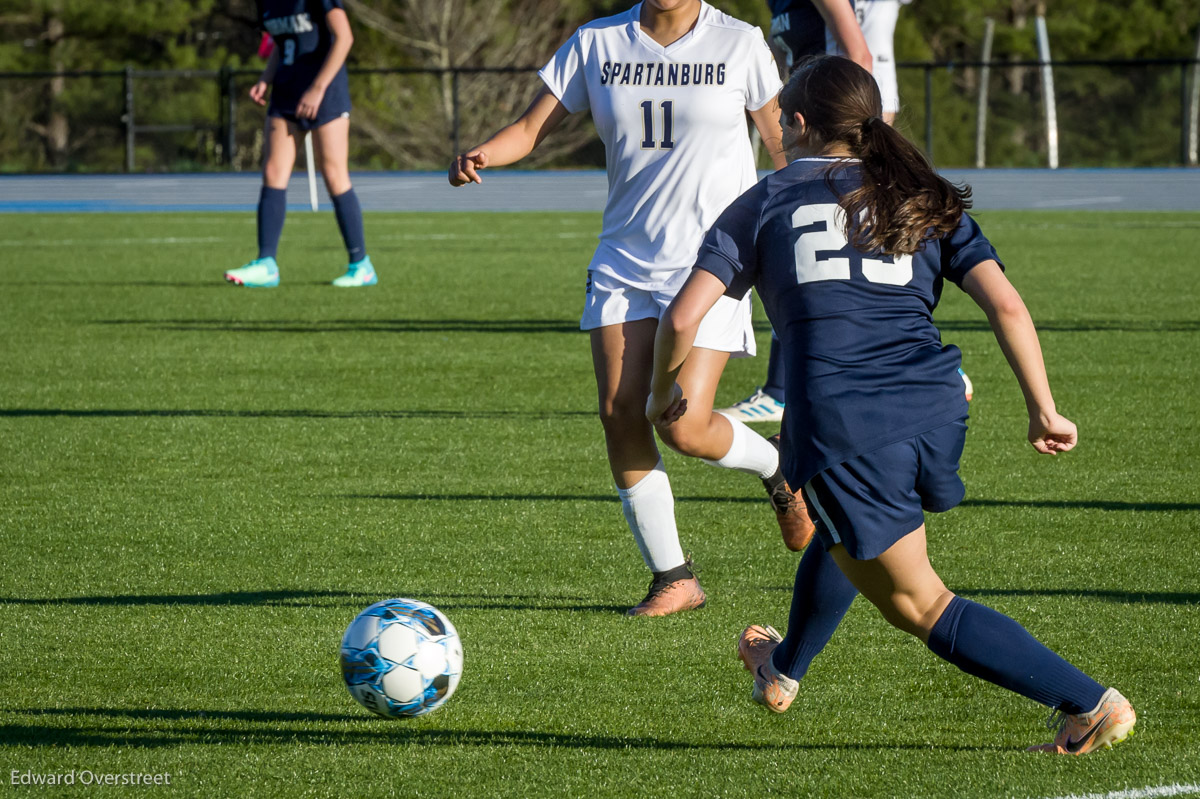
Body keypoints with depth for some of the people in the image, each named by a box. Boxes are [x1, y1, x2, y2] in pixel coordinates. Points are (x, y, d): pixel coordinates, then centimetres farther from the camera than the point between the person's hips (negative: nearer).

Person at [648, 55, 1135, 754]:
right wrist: (1044, 410, 9)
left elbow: (681, 319, 6)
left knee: (919, 604, 6)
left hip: (837, 426, -4)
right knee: (845, 532, 35)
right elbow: (1006, 304, 5)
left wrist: (664, 391, 25)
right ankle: (785, 671, 55)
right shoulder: (927, 203, 18)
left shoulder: (763, 205, 13)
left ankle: (1090, 703, -4)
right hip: (934, 411, 4)